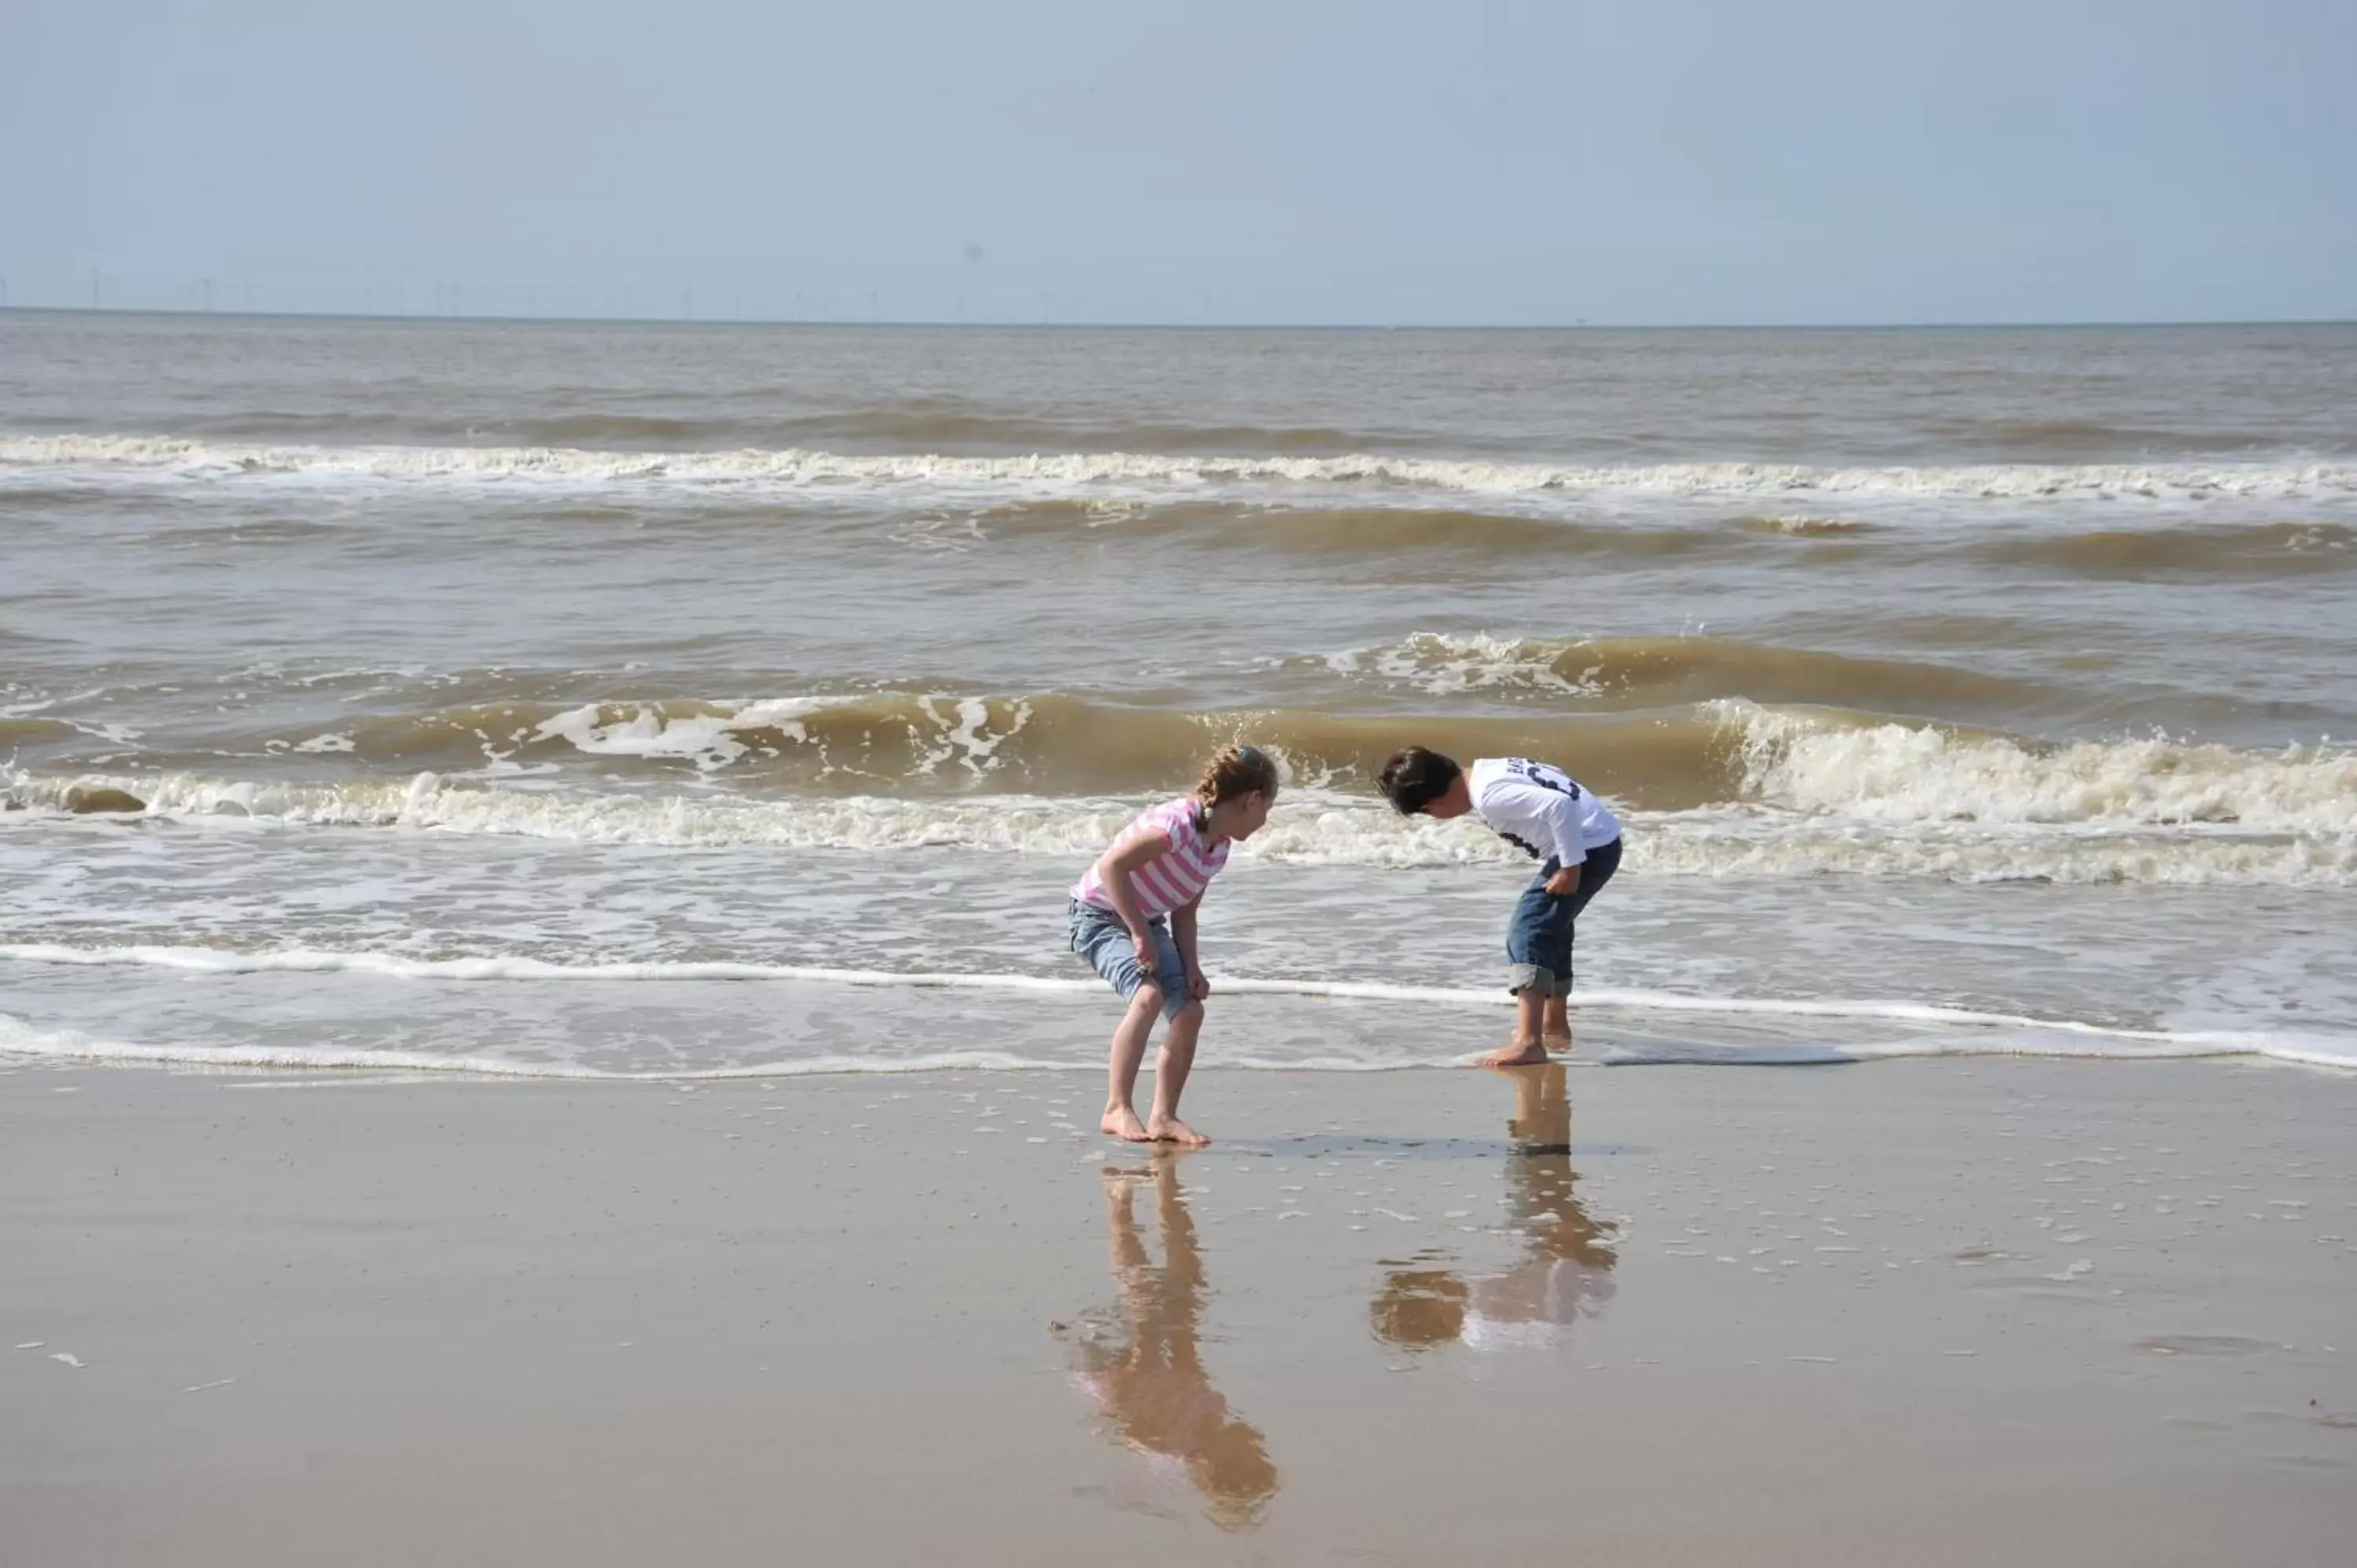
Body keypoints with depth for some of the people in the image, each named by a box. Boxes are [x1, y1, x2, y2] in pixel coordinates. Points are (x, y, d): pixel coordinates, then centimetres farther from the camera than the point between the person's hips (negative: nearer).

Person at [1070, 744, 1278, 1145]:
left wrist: (1192, 968, -4)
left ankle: (1163, 1118, 7)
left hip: (1147, 922, 9)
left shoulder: (1219, 847, 4)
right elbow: (1112, 865, -29)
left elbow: (1184, 912, 10)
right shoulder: (1179, 824, -27)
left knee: (1190, 1011, -3)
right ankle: (1117, 1110, -25)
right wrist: (1139, 933, -26)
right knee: (1148, 995, -30)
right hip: (1100, 913, -9)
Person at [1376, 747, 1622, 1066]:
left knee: (1529, 932, -16)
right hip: (1599, 841, 10)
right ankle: (1555, 1025, 43)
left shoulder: (1489, 796, -21)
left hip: (1589, 846, -10)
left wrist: (1570, 866, -23)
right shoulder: (1485, 774, 9)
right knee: (1549, 928, 27)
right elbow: (1555, 798, 19)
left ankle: (1528, 1043, -25)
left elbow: (1558, 806, -31)